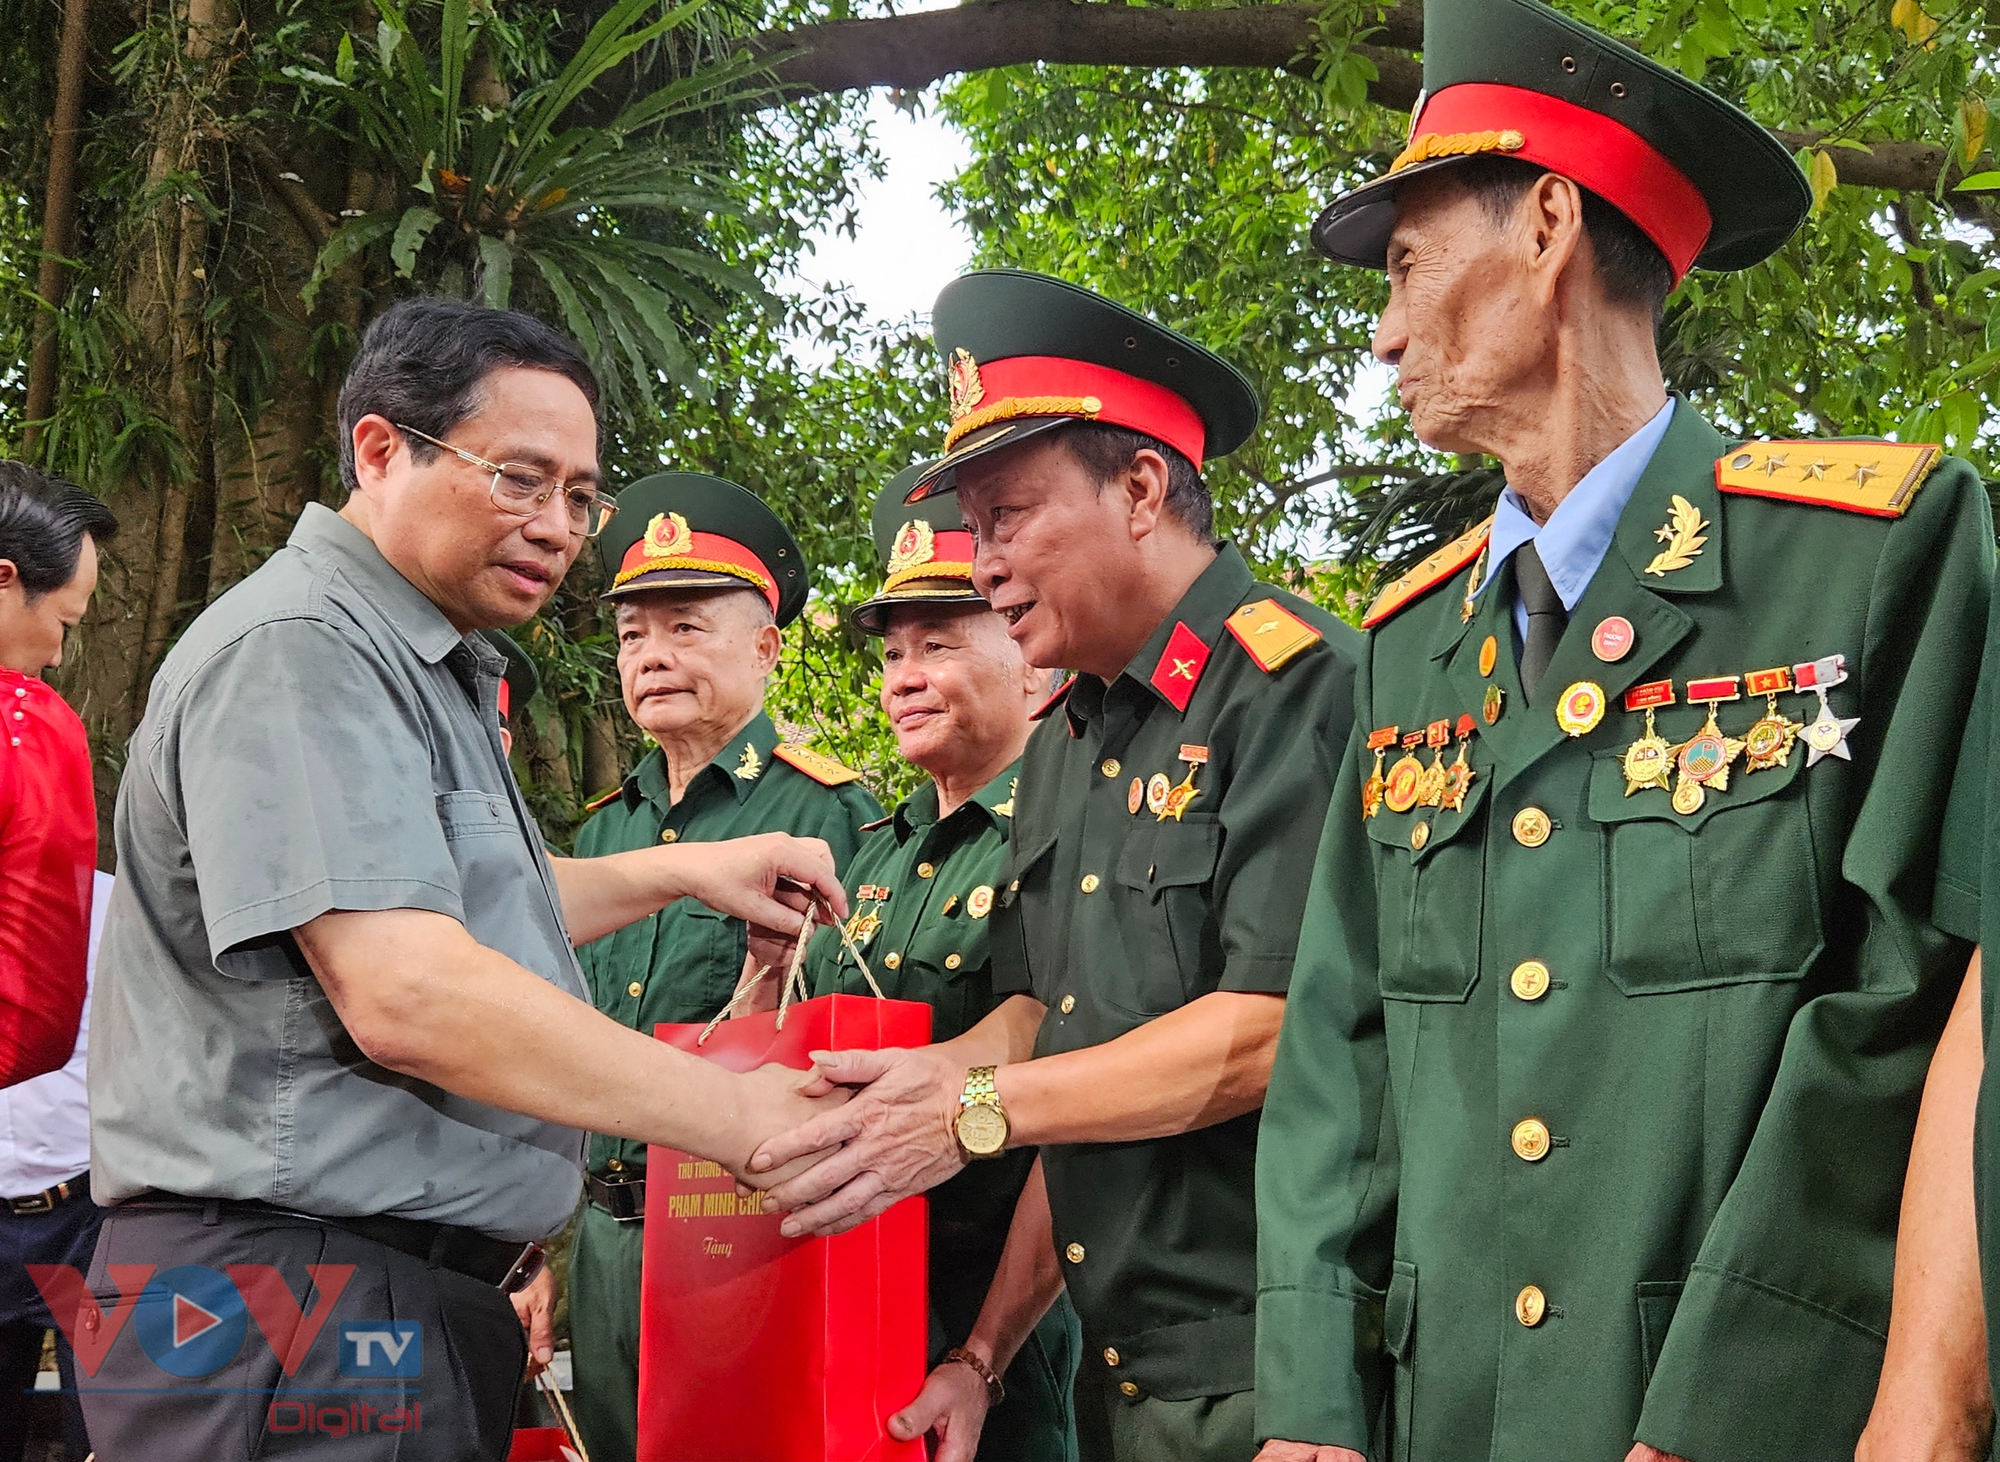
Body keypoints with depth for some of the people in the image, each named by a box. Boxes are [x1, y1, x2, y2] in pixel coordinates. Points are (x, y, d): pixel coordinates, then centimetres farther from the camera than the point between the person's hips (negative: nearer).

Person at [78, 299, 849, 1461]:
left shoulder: (423, 665, 19)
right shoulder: (298, 649, -15)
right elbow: (407, 995, -26)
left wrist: (685, 872, 22)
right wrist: (744, 1118, -23)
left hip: (432, 1300, 10)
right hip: (299, 1310, -10)